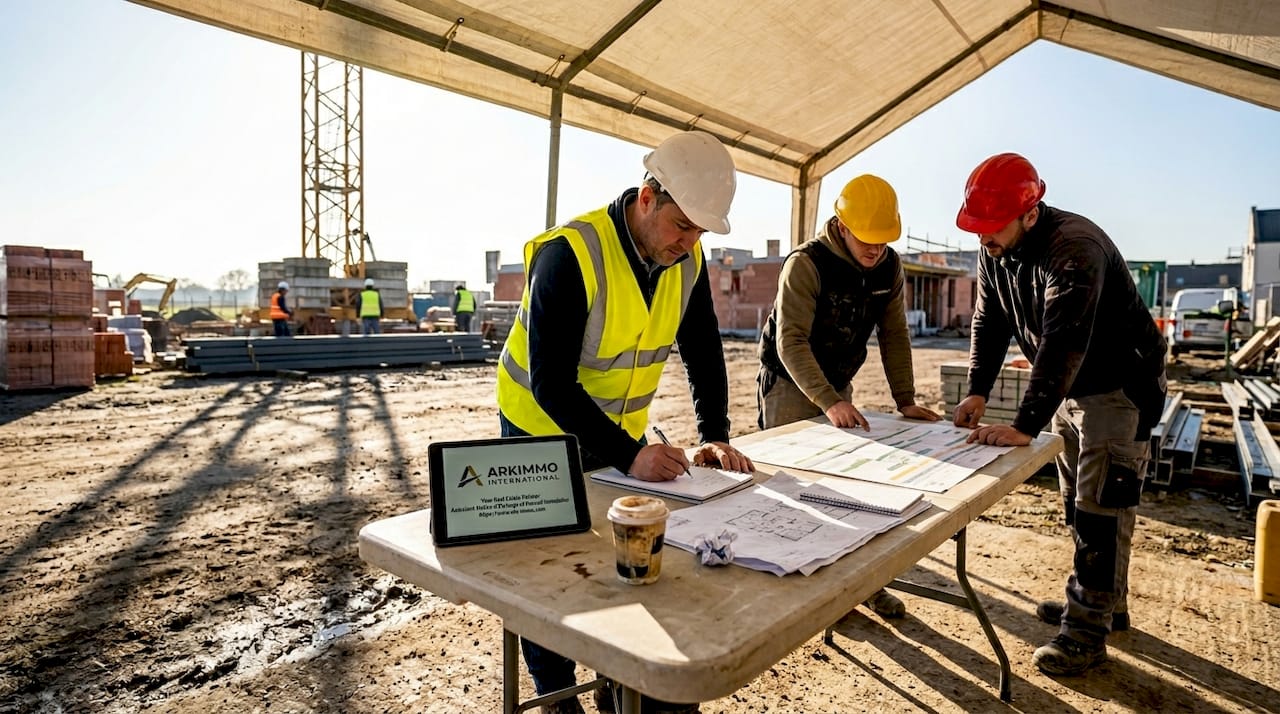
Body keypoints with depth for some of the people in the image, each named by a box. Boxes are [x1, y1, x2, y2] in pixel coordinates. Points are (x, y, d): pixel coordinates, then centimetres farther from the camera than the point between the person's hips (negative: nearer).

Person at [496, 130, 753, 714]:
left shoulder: (688, 258, -8)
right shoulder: (569, 255, -29)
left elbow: (704, 352, -1)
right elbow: (550, 385, -30)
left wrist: (715, 436, -11)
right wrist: (627, 457, -35)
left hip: (624, 431, 5)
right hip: (543, 431, -5)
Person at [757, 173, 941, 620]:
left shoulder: (889, 268, -4)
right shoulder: (807, 263, -23)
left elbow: (894, 336, 0)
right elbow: (791, 342, -28)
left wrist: (906, 400, -7)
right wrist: (828, 402, -37)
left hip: (839, 384, 6)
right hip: (790, 385, -5)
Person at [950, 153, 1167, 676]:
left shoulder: (1074, 248, -30)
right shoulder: (994, 252, -3)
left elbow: (1061, 345, -39)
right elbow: (989, 323, 1)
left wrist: (1025, 426, -43)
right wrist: (977, 391, -11)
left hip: (1119, 388, -9)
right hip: (1069, 390, 9)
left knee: (1101, 507, -7)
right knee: (1077, 500, 16)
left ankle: (1087, 632, 3)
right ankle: (1102, 602, 32)